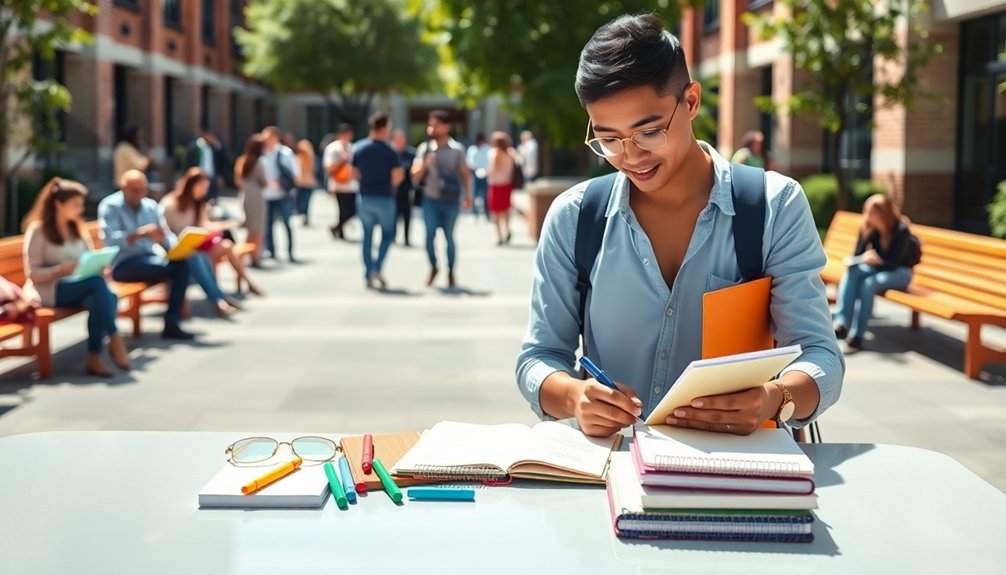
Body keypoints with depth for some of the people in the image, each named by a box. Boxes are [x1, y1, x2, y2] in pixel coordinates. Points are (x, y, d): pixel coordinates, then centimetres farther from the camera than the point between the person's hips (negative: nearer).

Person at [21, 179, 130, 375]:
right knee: (97, 282, -35)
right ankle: (114, 339, -32)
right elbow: (33, 273, -8)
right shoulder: (38, 230, -2)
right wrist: (63, 270, -23)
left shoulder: (78, 229, 19)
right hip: (49, 290, -6)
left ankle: (94, 358, -33)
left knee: (103, 298, -32)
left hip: (81, 286, 6)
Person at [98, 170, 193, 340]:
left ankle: (172, 323, -25)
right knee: (165, 266, -31)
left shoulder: (151, 206, 15)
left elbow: (167, 236, 13)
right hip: (124, 264, -6)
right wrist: (140, 233, -29)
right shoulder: (110, 206, -2)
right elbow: (110, 239, -16)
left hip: (150, 258, 6)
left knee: (181, 264, -24)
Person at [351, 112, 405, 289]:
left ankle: (369, 275, 13)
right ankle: (377, 268, -4)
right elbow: (398, 177, -13)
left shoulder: (358, 148, 0)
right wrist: (388, 184, 7)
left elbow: (354, 174, 4)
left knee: (367, 236, 12)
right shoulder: (389, 151, -12)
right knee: (387, 234, 12)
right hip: (384, 199, -3)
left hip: (364, 198, 3)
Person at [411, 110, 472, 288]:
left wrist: (467, 195, 1)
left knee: (449, 236, 5)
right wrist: (424, 164, -16)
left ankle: (451, 272, 20)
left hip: (451, 200, -1)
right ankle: (433, 268, 18)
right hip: (430, 199, 1)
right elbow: (415, 176, 2)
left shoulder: (456, 149, 1)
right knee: (429, 235, -3)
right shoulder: (424, 148, 3)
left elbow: (464, 173, 6)